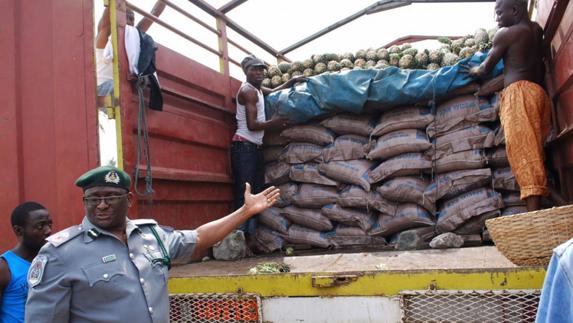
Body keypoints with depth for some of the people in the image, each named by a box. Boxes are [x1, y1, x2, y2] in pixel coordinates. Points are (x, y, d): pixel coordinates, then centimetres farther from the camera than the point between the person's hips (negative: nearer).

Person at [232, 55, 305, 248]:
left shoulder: (257, 89, 17)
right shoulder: (248, 91, -10)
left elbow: (274, 91, 37)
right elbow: (252, 125, -18)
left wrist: (292, 81, 22)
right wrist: (273, 123, -5)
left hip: (256, 147, 10)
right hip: (244, 146, -10)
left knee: (256, 192, 4)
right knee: (244, 192, -15)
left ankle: (250, 235, 3)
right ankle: (242, 236, -18)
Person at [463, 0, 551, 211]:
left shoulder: (506, 33, 3)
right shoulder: (537, 30, 24)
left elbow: (485, 69, 11)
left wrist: (472, 71, 32)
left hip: (519, 92, -8)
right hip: (539, 92, 8)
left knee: (523, 149, -19)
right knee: (533, 150, 1)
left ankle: (533, 214, -32)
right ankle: (537, 211, -9)